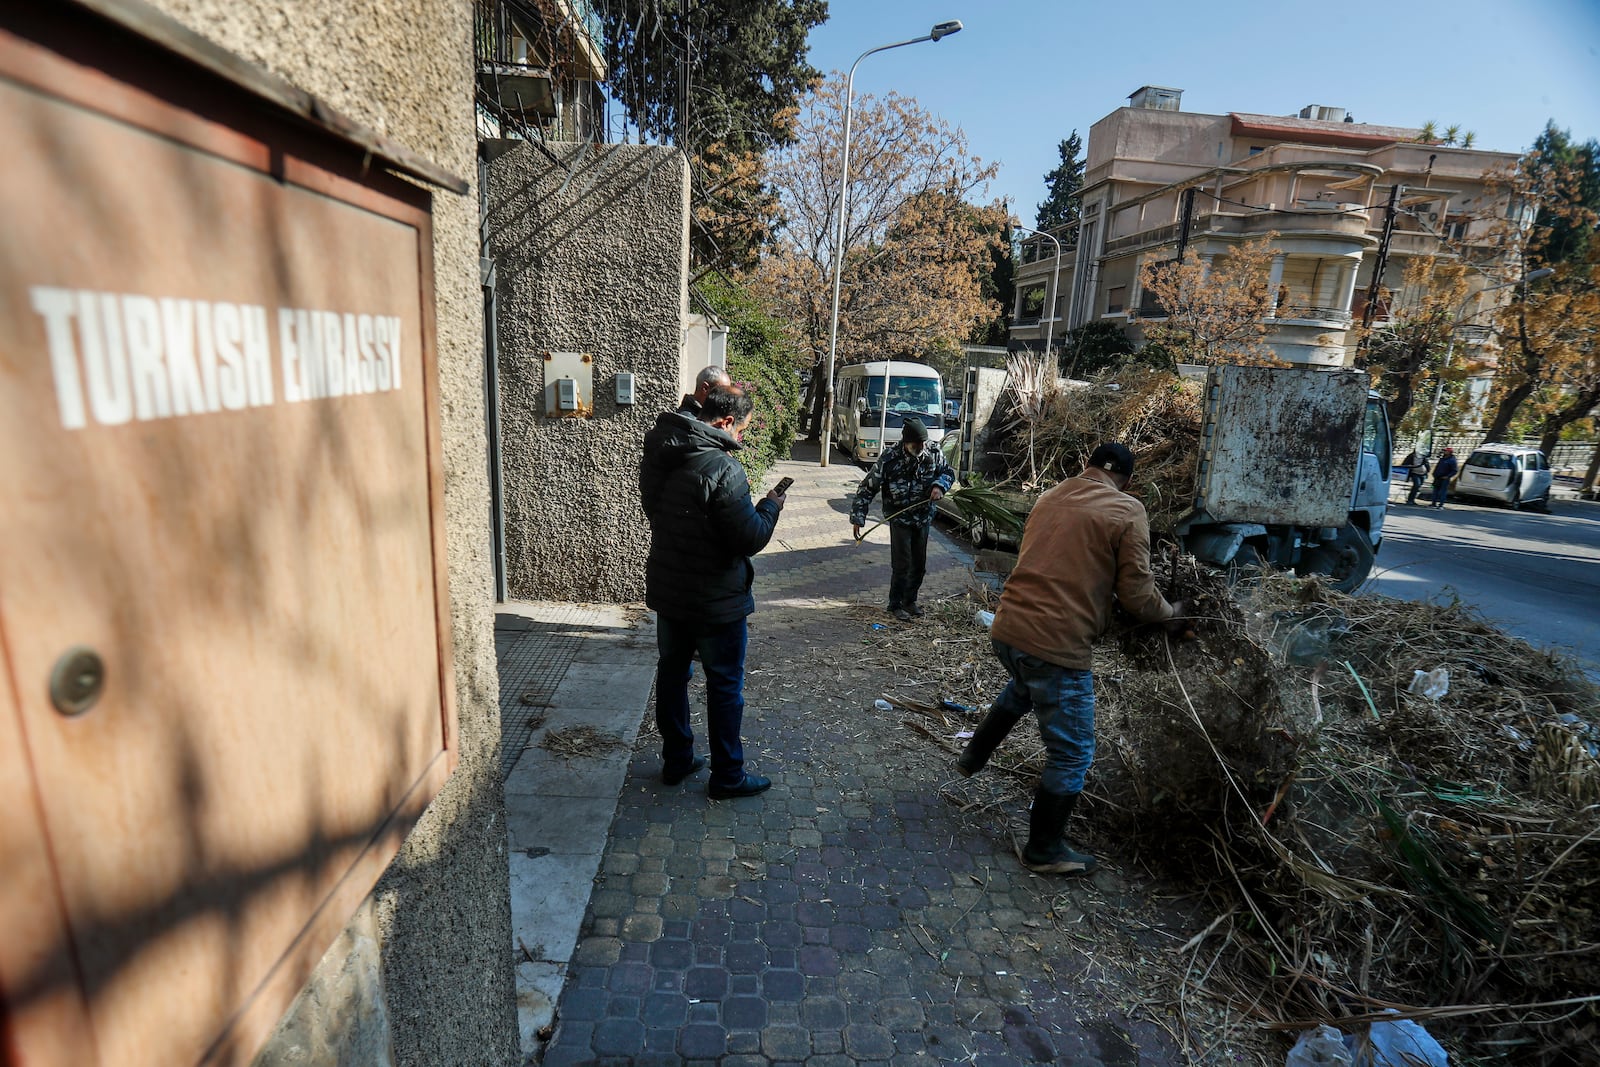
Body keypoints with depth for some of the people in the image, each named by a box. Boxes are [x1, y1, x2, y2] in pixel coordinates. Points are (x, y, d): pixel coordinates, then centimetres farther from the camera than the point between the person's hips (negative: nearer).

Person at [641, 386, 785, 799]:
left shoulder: (656, 457, 1)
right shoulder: (723, 468, -25)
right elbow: (750, 540, -25)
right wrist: (771, 505, -6)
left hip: (666, 590, 7)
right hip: (716, 600, -7)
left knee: (672, 673, 19)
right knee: (725, 685, 8)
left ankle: (676, 760, 34)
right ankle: (727, 776, 21)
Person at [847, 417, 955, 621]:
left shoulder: (933, 456, -9)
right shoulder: (889, 459, -19)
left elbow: (949, 471, 11)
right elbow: (867, 488, -13)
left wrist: (940, 485, -12)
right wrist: (857, 518, -16)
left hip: (923, 517, 5)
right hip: (899, 518, -4)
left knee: (919, 564, 12)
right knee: (902, 564, -6)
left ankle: (910, 600, 31)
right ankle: (895, 605, 10)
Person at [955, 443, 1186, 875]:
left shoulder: (1050, 497, 11)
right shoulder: (1127, 511, -6)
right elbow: (1137, 593, -6)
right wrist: (1170, 613, 16)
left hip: (1007, 628, 7)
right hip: (1057, 645, -7)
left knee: (1023, 688, 39)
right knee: (1071, 754, 12)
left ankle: (974, 755, 51)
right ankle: (1043, 850, 27)